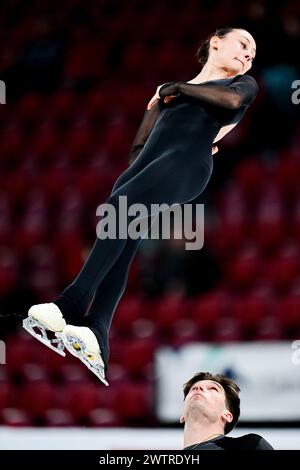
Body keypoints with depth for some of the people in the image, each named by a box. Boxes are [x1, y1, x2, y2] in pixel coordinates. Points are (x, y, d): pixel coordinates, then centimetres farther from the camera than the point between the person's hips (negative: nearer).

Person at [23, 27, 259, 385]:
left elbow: (231, 100, -1)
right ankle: (94, 341, -38)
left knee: (119, 205, -31)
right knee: (118, 251, -19)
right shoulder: (170, 89, 34)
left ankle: (70, 304, -43)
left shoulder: (243, 84, 24)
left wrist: (174, 88, 8)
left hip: (186, 164, -5)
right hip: (147, 163, 5)